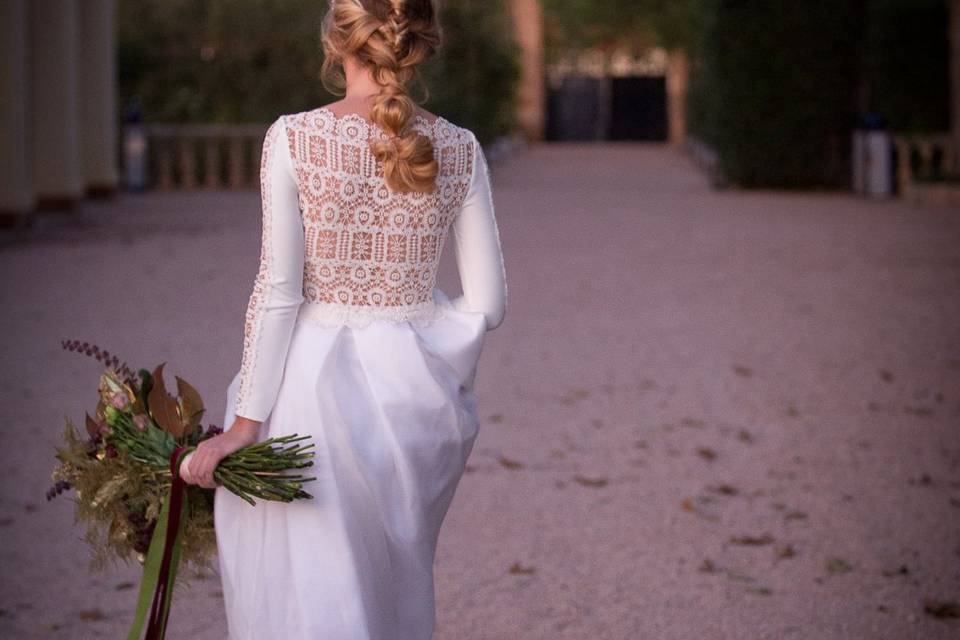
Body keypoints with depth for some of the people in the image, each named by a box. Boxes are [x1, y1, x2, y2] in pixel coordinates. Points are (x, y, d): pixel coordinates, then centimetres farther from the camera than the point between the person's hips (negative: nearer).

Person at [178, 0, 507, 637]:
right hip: (419, 386, 4)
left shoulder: (294, 138, -11)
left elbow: (277, 291, -12)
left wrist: (246, 422, -6)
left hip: (317, 386, -4)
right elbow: (488, 303, 1)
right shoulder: (459, 149, -1)